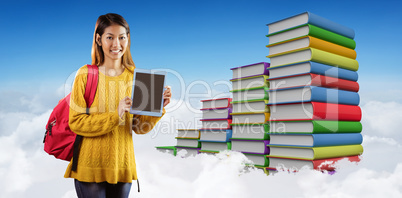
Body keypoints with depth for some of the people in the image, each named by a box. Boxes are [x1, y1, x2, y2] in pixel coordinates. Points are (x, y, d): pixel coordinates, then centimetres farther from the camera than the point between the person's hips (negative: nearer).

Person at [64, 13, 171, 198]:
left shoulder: (134, 76, 1)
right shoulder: (86, 74, -7)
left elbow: (139, 126, 1)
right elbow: (75, 122, -12)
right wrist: (115, 115, -23)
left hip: (123, 167, 3)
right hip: (91, 167, -3)